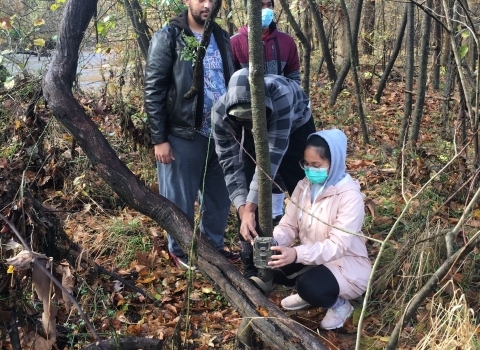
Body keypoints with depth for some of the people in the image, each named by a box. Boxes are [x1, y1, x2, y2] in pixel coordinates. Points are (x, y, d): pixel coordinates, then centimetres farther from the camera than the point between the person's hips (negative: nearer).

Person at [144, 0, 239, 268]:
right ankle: (181, 251, 26)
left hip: (220, 133, 6)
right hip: (183, 135, -5)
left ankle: (214, 246, 33)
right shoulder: (168, 38, -7)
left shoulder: (222, 37, 10)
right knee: (181, 199, 7)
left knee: (220, 196, 15)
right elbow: (154, 91, -9)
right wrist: (159, 138, -12)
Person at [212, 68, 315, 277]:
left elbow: (271, 156, -45)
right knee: (248, 199, -9)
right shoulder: (220, 113, -33)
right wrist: (244, 210, -40)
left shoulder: (280, 97, -45)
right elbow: (231, 165, -28)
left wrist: (250, 207, -47)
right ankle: (251, 263, 4)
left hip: (295, 126, -2)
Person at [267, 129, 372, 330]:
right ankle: (307, 293, 11)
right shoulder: (303, 187, -3)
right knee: (269, 265, -17)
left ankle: (339, 304, 0)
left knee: (310, 285, -35)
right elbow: (289, 225, -4)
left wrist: (297, 254, -45)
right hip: (311, 258, 7)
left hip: (346, 264, -6)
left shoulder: (349, 195, -23)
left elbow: (338, 245, -30)